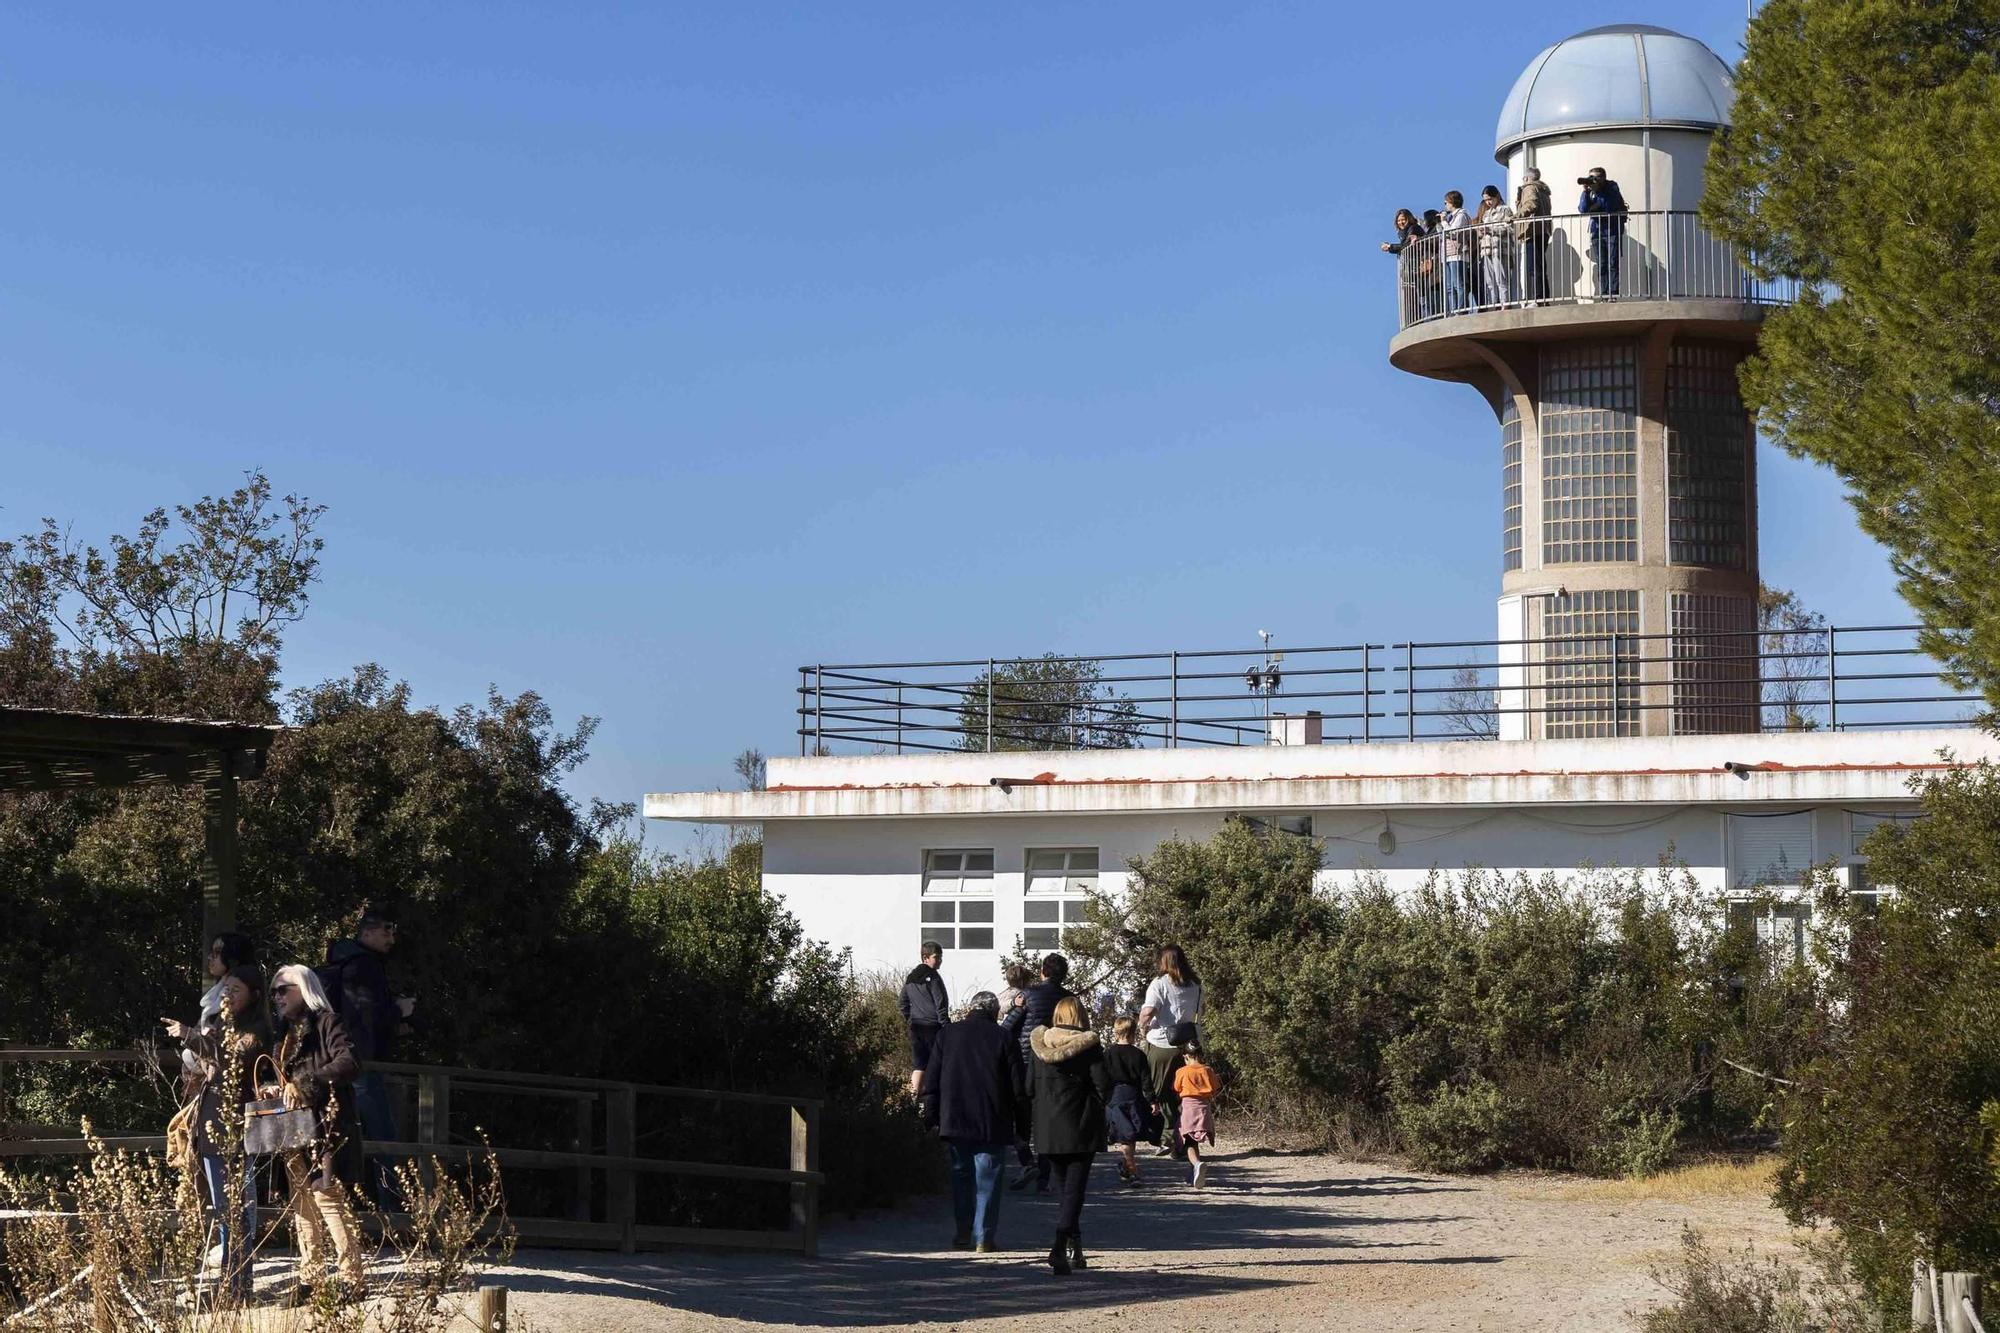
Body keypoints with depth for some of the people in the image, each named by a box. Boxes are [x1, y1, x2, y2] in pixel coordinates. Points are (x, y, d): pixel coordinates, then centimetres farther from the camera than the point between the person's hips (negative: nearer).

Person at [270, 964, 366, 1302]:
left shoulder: (327, 1022, -5)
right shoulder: (286, 1032, 21)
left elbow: (349, 1063, -19)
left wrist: (304, 1085, -25)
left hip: (325, 1128, -8)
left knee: (329, 1200, -13)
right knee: (302, 1206, 6)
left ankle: (351, 1280, -11)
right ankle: (310, 1280, 9)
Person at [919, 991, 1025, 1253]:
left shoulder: (947, 1034, 4)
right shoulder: (1005, 1039, -3)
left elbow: (931, 1082, 5)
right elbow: (1018, 1088, -2)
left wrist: (933, 1119, 10)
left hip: (955, 1122, 2)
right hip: (992, 1126, -2)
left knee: (961, 1178, 15)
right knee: (987, 1182, 2)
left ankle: (963, 1234, 16)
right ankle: (984, 1238, 0)